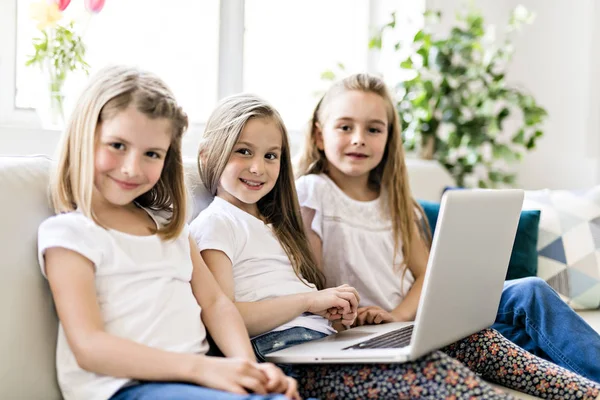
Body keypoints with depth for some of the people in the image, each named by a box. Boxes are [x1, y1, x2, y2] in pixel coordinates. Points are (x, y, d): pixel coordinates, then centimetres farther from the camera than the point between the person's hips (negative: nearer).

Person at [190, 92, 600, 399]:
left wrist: (333, 311, 2)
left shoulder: (273, 224, 29)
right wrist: (309, 300, -13)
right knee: (431, 367, -29)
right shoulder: (214, 224, 2)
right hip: (283, 353, -9)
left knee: (468, 336, -5)